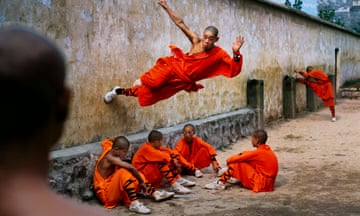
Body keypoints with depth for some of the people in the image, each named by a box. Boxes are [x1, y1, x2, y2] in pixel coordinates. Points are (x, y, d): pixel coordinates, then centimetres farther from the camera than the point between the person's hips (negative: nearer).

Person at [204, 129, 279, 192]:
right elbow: (248, 153, 18)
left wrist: (229, 160, 4)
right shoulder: (267, 149, 8)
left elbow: (238, 158, -14)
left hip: (261, 184, -9)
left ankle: (221, 183, -3)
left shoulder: (258, 153, -18)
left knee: (236, 163, -8)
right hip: (268, 182, 9)